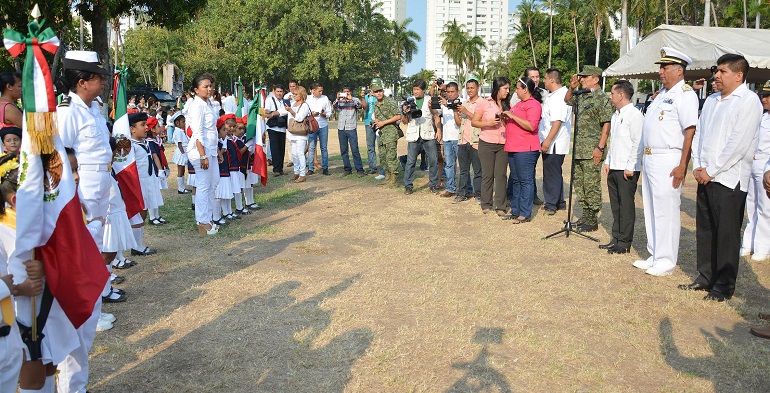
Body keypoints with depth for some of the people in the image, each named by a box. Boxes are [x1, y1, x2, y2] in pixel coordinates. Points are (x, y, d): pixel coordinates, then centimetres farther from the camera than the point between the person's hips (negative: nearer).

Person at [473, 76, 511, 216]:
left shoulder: (508, 105, 9)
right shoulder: (484, 104, -1)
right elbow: (474, 122, 0)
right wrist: (488, 123, -14)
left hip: (503, 144, 3)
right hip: (487, 143, -3)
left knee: (501, 175, 1)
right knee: (487, 174, 3)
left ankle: (500, 206, 7)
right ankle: (486, 205, 13)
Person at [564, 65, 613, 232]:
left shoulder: (602, 98, -10)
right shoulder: (582, 97, 14)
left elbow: (606, 125, -15)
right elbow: (567, 100, 31)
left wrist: (600, 147, -21)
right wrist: (571, 87, 11)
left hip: (591, 151, -9)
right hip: (579, 150, 9)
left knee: (591, 186, -3)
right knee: (580, 185, 14)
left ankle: (592, 220, 5)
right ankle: (585, 215, 25)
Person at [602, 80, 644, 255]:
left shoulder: (634, 115, -12)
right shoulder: (616, 115, 16)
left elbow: (638, 143, -17)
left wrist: (630, 167, -18)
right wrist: (607, 161, 17)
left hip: (627, 170, -9)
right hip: (613, 168, 9)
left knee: (626, 205, -1)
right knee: (615, 205, 14)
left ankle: (624, 242, 7)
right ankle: (616, 238, 23)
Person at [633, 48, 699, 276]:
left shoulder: (684, 94, -11)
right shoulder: (662, 94, 17)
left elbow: (690, 131, -18)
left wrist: (682, 166, -22)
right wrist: (646, 158, 16)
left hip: (668, 161, -9)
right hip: (650, 159, 9)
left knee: (666, 211, -3)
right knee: (651, 210, 14)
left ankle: (666, 260, 6)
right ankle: (655, 256, 25)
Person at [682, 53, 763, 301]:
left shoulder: (749, 101, -7)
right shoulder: (712, 100, 16)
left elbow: (739, 144, -15)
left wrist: (712, 170, -13)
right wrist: (697, 166, 2)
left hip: (729, 178, -7)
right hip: (705, 177, 7)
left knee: (727, 233, -1)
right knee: (705, 229, 12)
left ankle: (724, 286, 9)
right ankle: (706, 277, 24)